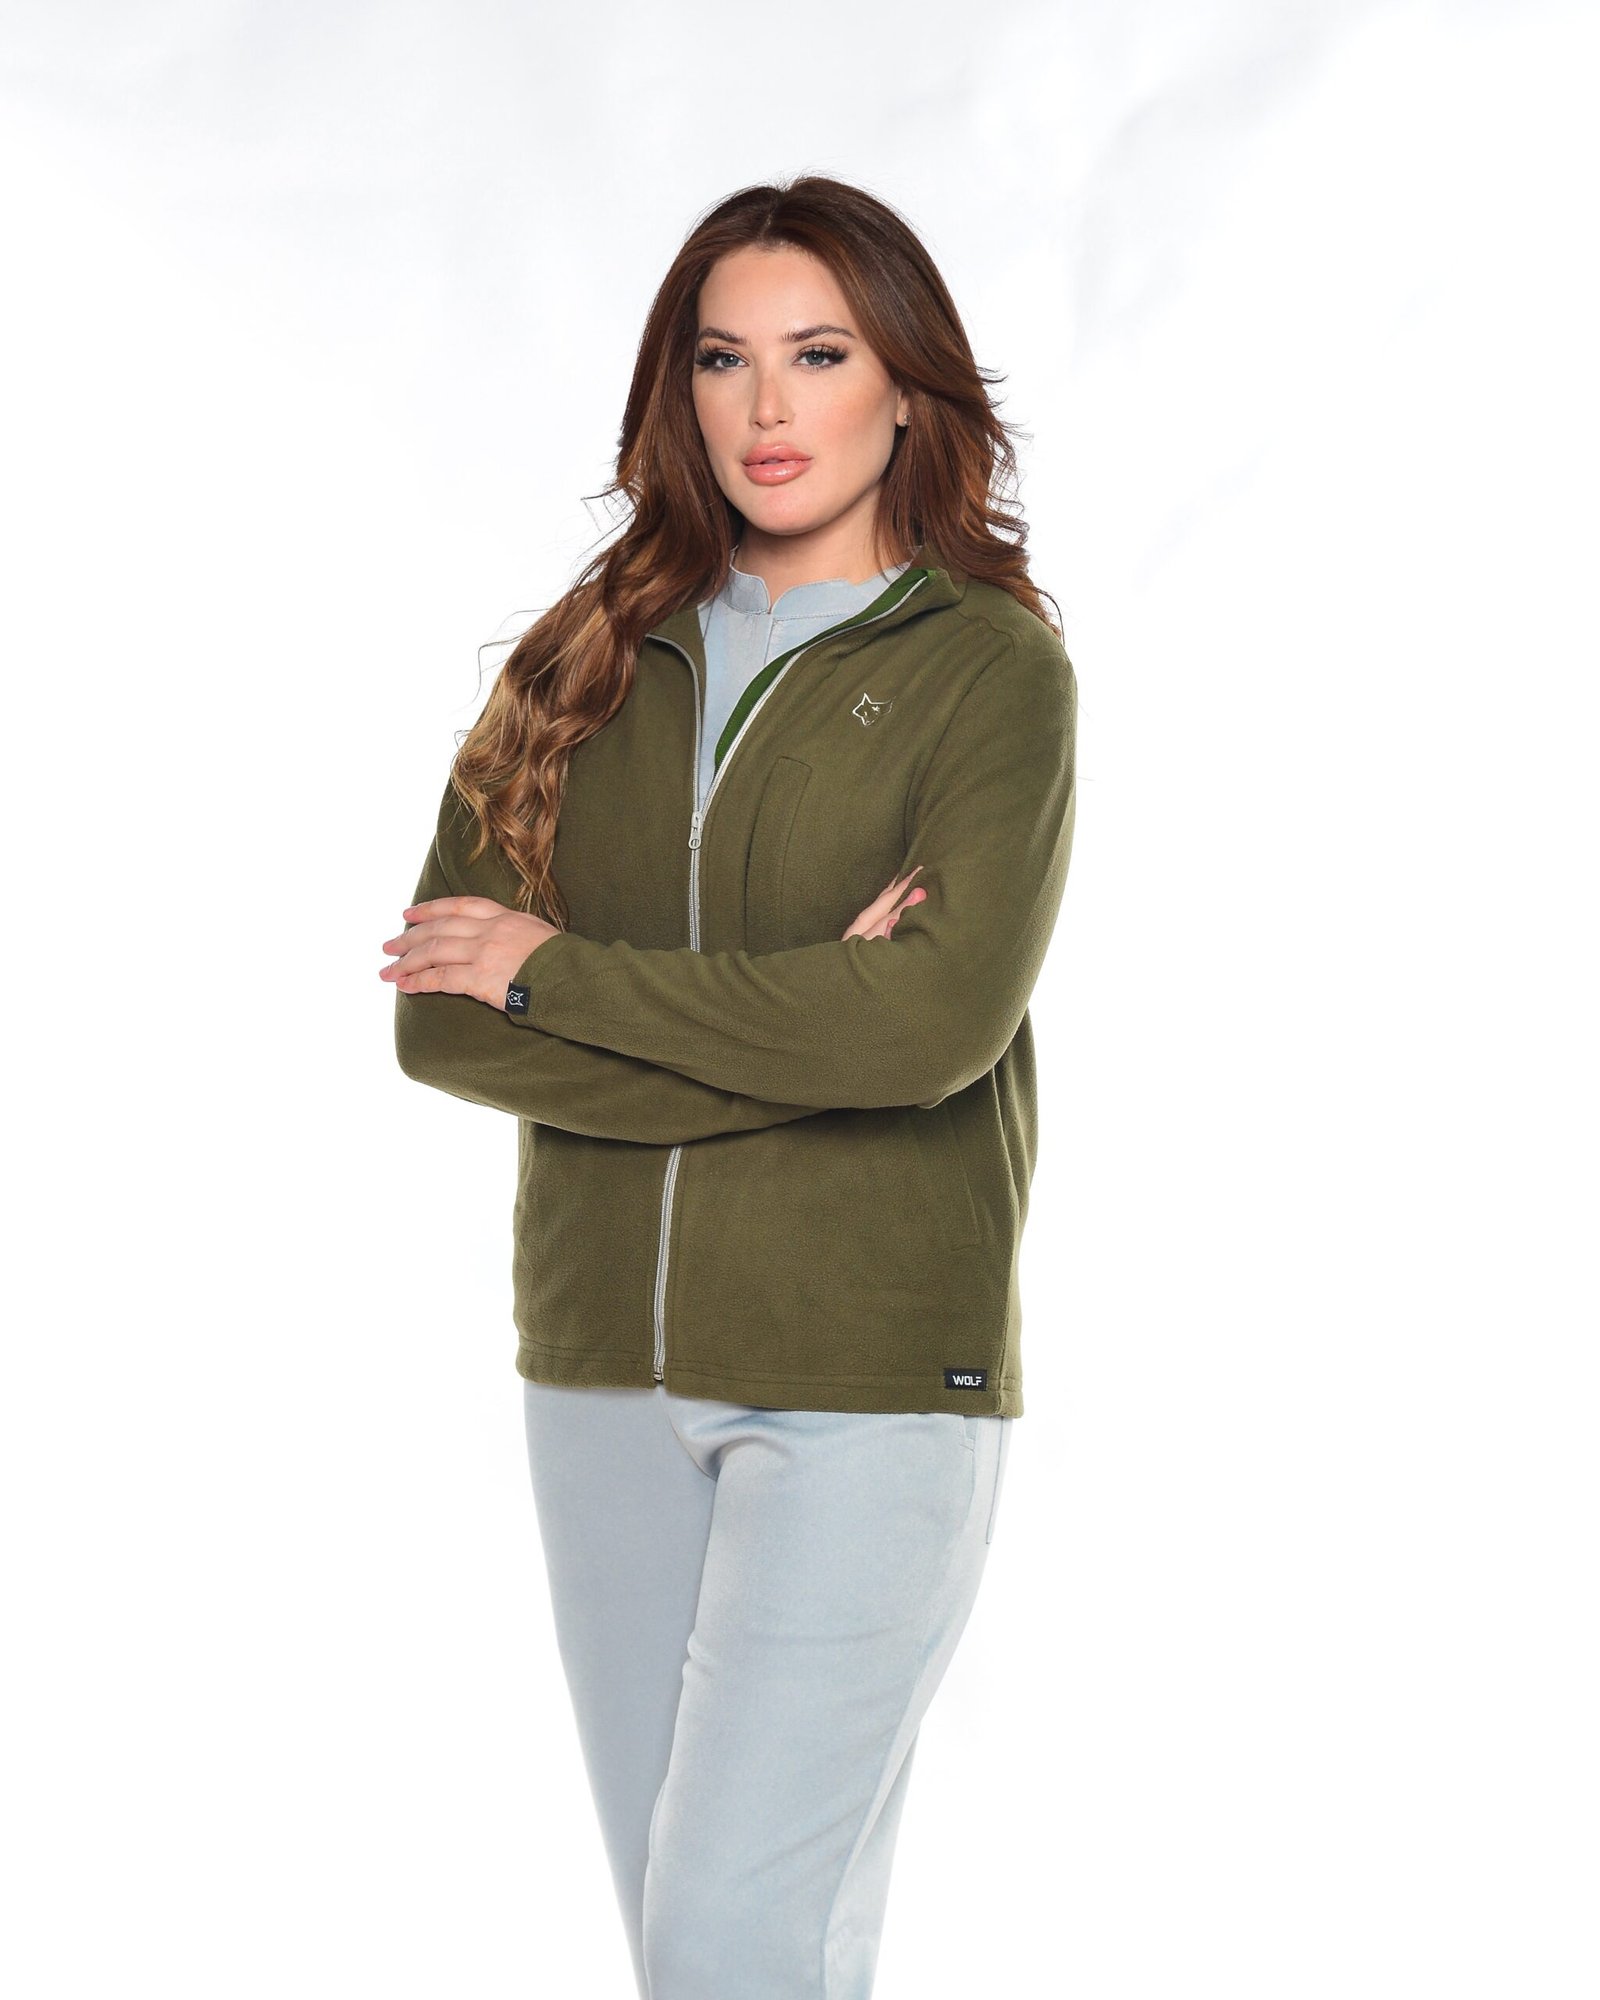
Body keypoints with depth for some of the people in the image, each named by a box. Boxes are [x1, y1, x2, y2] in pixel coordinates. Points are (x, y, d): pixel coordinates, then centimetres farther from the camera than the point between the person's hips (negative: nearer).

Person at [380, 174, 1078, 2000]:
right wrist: (788, 1028, -13)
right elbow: (440, 1022, -2)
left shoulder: (993, 667, -3)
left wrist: (556, 972, -11)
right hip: (604, 1363, 5)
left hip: (870, 1370, -5)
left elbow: (938, 1018, -18)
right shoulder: (586, 663, 8)